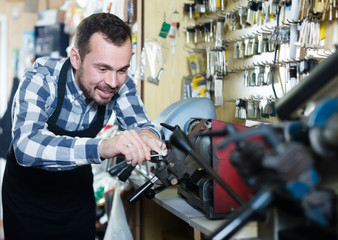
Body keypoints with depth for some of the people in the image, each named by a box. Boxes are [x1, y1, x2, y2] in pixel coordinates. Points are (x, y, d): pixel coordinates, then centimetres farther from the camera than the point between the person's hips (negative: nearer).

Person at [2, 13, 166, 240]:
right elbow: (25, 147, -44)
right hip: (28, 197, -3)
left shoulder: (121, 84, -16)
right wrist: (102, 147, -59)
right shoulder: (41, 79, -29)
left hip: (78, 195, 4)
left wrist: (147, 135, -40)